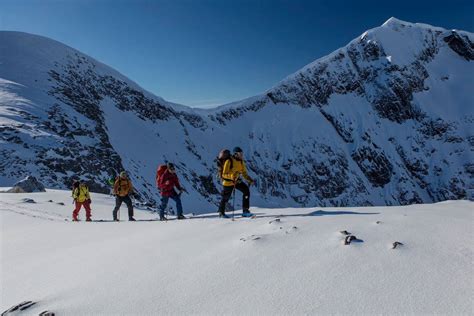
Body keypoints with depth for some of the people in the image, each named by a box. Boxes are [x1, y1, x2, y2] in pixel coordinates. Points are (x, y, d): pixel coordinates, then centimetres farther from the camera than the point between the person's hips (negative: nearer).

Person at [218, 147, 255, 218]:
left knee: (246, 190, -15)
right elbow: (224, 173, -24)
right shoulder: (229, 161, -21)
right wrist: (233, 177, -39)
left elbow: (244, 173, 10)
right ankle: (221, 213, 34)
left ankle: (245, 211, -11)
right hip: (228, 182, -6)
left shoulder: (241, 162, 1)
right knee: (225, 197, 9)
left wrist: (250, 180, -3)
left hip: (237, 181, 6)